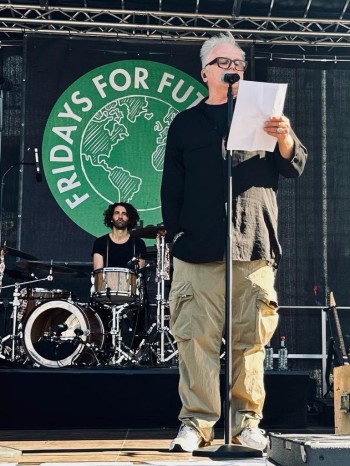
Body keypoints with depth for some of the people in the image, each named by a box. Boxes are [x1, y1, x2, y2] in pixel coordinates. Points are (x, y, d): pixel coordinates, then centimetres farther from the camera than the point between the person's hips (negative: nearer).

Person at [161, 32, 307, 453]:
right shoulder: (185, 124, 17)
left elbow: (294, 167, 10)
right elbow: (171, 187, 14)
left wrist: (284, 139, -11)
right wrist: (175, 234, 3)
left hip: (253, 243, 0)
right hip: (198, 245, 0)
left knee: (250, 338, -1)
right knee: (197, 337, -6)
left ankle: (247, 422, 7)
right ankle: (197, 422, -1)